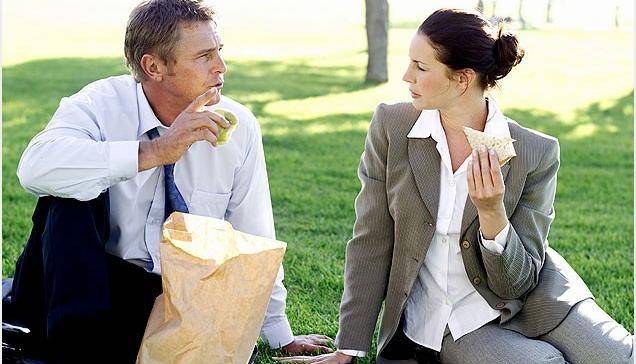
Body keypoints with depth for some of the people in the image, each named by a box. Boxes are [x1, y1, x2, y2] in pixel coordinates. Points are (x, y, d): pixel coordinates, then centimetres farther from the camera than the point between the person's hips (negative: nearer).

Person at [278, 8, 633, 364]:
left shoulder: (537, 153, -11)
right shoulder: (391, 126, -8)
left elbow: (518, 282, -9)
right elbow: (371, 243, -4)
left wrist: (492, 213, -27)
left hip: (532, 302, 1)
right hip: (452, 327, 0)